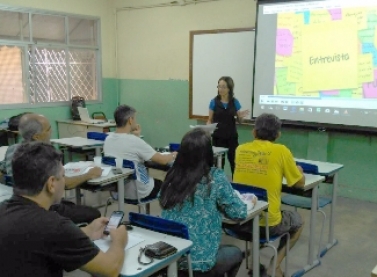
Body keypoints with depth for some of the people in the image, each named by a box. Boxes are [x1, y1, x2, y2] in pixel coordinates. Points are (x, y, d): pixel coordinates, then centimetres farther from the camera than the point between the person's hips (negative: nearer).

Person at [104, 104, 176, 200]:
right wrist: (173, 155, 3)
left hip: (117, 190, 7)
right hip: (138, 192, -7)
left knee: (157, 181, 31)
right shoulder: (135, 141, -26)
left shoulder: (108, 139, -5)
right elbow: (163, 160, -16)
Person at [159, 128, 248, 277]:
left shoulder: (172, 174, -4)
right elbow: (239, 213, -7)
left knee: (224, 249, 33)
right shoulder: (215, 177, -16)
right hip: (199, 261, -4)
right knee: (236, 253, 29)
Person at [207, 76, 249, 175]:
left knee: (234, 161, -1)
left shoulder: (235, 102, 1)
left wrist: (241, 116, -14)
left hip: (232, 137, 1)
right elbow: (210, 120, 3)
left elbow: (239, 119, 8)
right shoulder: (214, 102, -1)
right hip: (217, 136, 0)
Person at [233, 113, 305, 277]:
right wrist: (299, 171, 24)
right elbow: (300, 183, 4)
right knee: (297, 221, 28)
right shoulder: (281, 151, -9)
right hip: (267, 223, -4)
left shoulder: (240, 150, 2)